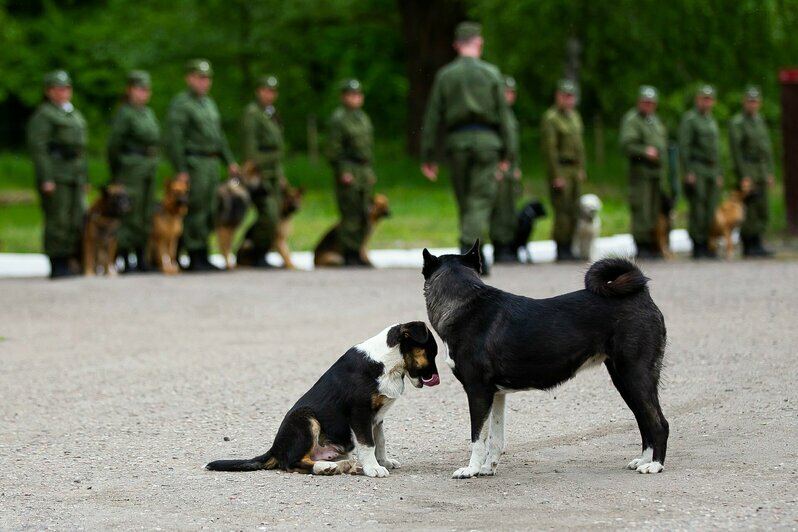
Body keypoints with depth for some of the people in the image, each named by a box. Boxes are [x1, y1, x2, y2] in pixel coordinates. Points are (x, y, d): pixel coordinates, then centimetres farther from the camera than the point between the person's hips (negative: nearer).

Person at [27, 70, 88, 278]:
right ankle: (57, 266, -4)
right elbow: (38, 147, -12)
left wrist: (85, 178, 18)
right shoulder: (43, 115, -5)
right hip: (55, 174, -8)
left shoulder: (75, 115, 20)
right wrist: (46, 179, -19)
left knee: (78, 220, 5)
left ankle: (70, 262, 12)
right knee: (57, 220, -7)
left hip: (75, 175, 8)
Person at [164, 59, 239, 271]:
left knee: (208, 213, 10)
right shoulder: (181, 104, -9)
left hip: (211, 164, 9)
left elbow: (219, 136, 24)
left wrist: (230, 161, 16)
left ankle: (203, 258, 16)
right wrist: (180, 171, -19)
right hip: (193, 164, -8)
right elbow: (174, 139, -15)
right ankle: (194, 259, -3)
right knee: (195, 212, -7)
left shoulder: (209, 103, 19)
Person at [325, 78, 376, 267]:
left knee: (364, 214, 7)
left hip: (364, 172, 8)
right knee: (351, 214, -10)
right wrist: (342, 172, -17)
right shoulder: (339, 119, -7)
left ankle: (357, 253, 13)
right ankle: (349, 254, -7)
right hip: (348, 172, -8)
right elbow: (333, 150, -11)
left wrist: (370, 170, 20)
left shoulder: (363, 117, 19)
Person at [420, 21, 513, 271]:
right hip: (486, 140, -2)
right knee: (481, 200, -4)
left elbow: (432, 118, 2)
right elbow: (503, 115, -1)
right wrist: (507, 154, 3)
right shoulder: (491, 73, 1)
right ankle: (468, 249, -24)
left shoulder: (444, 75, 4)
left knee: (465, 202, 12)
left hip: (457, 141, 2)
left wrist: (427, 157, 6)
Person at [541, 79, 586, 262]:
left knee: (573, 211, 7)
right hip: (559, 169, -8)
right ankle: (561, 250, -7)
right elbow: (550, 149, -15)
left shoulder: (574, 116, 16)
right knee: (563, 210, -11)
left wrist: (581, 169, 15)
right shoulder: (550, 118, -10)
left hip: (574, 169, 8)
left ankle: (567, 249, 12)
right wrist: (556, 176, -18)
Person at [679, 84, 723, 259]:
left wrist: (719, 174, 20)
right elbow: (684, 147, -10)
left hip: (712, 171, 7)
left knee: (710, 210, 4)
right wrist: (688, 172, -17)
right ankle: (697, 246, -7)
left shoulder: (712, 121, 20)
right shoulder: (689, 119, -4)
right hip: (696, 171, -7)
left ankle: (705, 246, 7)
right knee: (697, 210, -9)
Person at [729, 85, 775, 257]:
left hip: (761, 173, 7)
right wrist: (743, 177, -17)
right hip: (747, 173, -7)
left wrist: (769, 173, 13)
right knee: (749, 210, -9)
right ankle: (749, 246, -6)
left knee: (762, 210, 6)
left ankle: (756, 245, 10)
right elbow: (736, 151, -12)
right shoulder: (737, 123, -7)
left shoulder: (760, 121, 17)